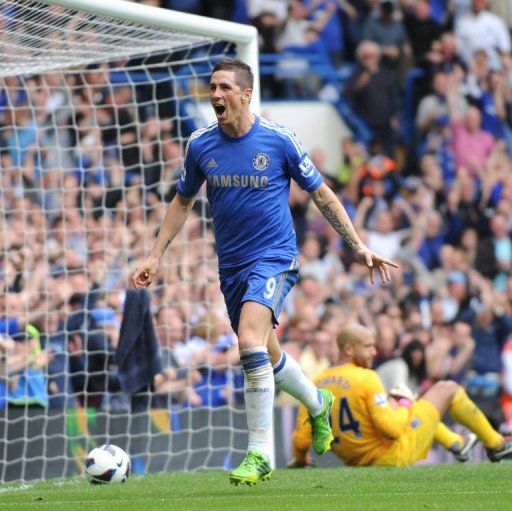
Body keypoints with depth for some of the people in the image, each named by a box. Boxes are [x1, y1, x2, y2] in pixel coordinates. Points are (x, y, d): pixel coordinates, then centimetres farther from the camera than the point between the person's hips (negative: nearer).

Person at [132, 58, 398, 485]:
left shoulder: (279, 140, -10)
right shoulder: (200, 145, 0)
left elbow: (322, 194, 1)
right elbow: (183, 201, 17)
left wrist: (359, 247, 0)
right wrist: (156, 255, 11)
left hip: (274, 257, -5)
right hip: (231, 265, 5)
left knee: (250, 340, -26)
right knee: (266, 357, 15)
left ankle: (259, 455, -21)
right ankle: (318, 404, 47)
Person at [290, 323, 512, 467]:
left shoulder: (317, 383, -5)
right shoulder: (366, 378, -23)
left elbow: (301, 438, -7)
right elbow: (392, 429, -26)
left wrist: (300, 459, 13)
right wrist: (405, 403, -7)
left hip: (354, 460, 7)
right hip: (395, 455, -7)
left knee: (396, 403, 35)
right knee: (447, 389, 9)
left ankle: (456, 443, 40)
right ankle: (494, 443, 27)